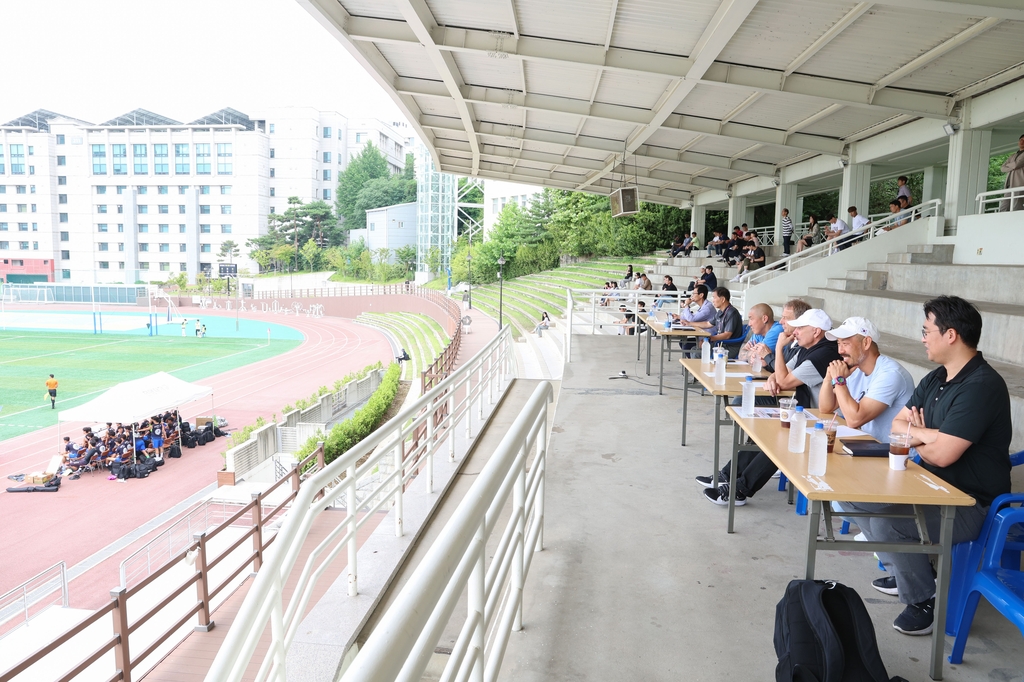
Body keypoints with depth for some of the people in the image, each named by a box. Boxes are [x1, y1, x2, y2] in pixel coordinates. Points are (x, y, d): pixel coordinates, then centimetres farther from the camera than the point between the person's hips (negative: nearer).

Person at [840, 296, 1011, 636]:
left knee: (887, 522, -31)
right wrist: (924, 435, -14)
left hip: (971, 503, -10)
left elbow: (942, 454, -28)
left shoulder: (981, 386, -23)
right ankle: (901, 570, 18)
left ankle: (923, 602, -5)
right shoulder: (936, 378, 6)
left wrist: (914, 437, -6)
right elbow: (897, 424, 10)